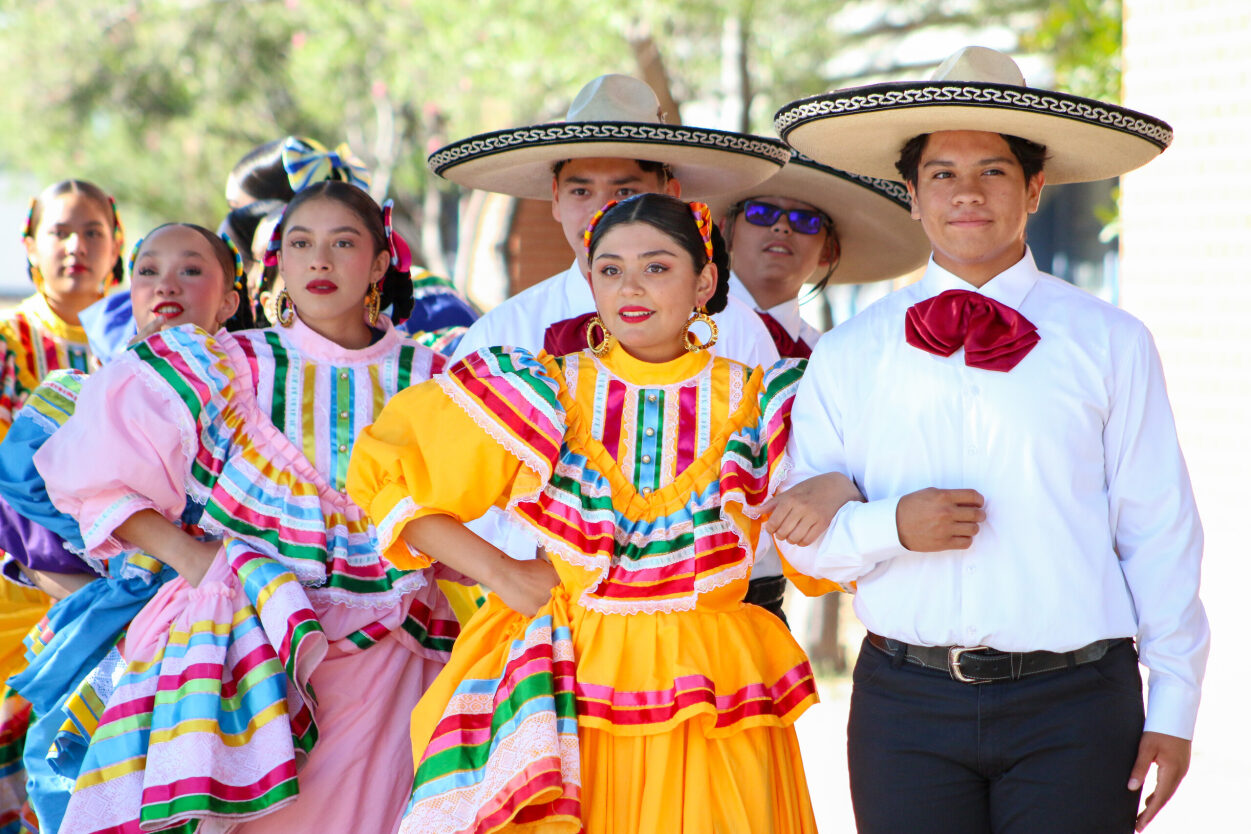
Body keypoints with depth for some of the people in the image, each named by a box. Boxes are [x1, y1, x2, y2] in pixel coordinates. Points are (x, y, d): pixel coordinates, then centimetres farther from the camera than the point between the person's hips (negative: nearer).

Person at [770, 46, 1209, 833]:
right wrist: (890, 527, -12)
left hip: (1073, 709, -1)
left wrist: (1173, 707, 1)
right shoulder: (850, 356, 8)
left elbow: (1158, 533, 4)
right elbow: (800, 531, 8)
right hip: (907, 705, 1)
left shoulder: (1110, 343, 5)